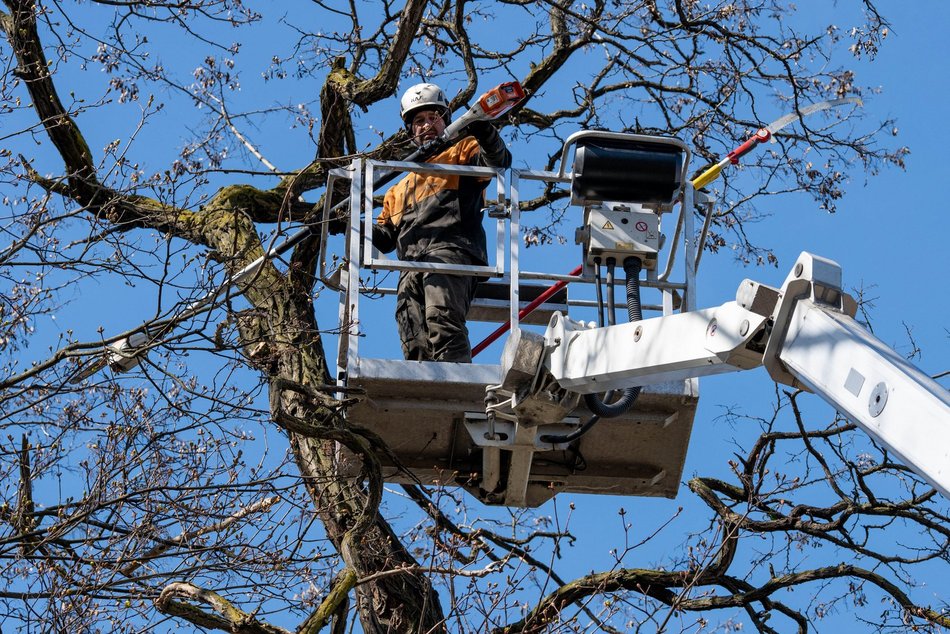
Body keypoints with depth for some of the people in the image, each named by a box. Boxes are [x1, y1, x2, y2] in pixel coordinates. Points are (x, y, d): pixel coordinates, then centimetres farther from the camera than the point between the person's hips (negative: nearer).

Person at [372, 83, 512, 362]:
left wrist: (485, 134, -19)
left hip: (451, 250, -6)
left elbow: (498, 161, 1)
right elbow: (386, 237, 33)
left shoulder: (462, 152, 24)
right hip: (411, 265, 6)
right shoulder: (400, 189, 40)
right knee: (415, 346, -13)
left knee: (442, 321, -30)